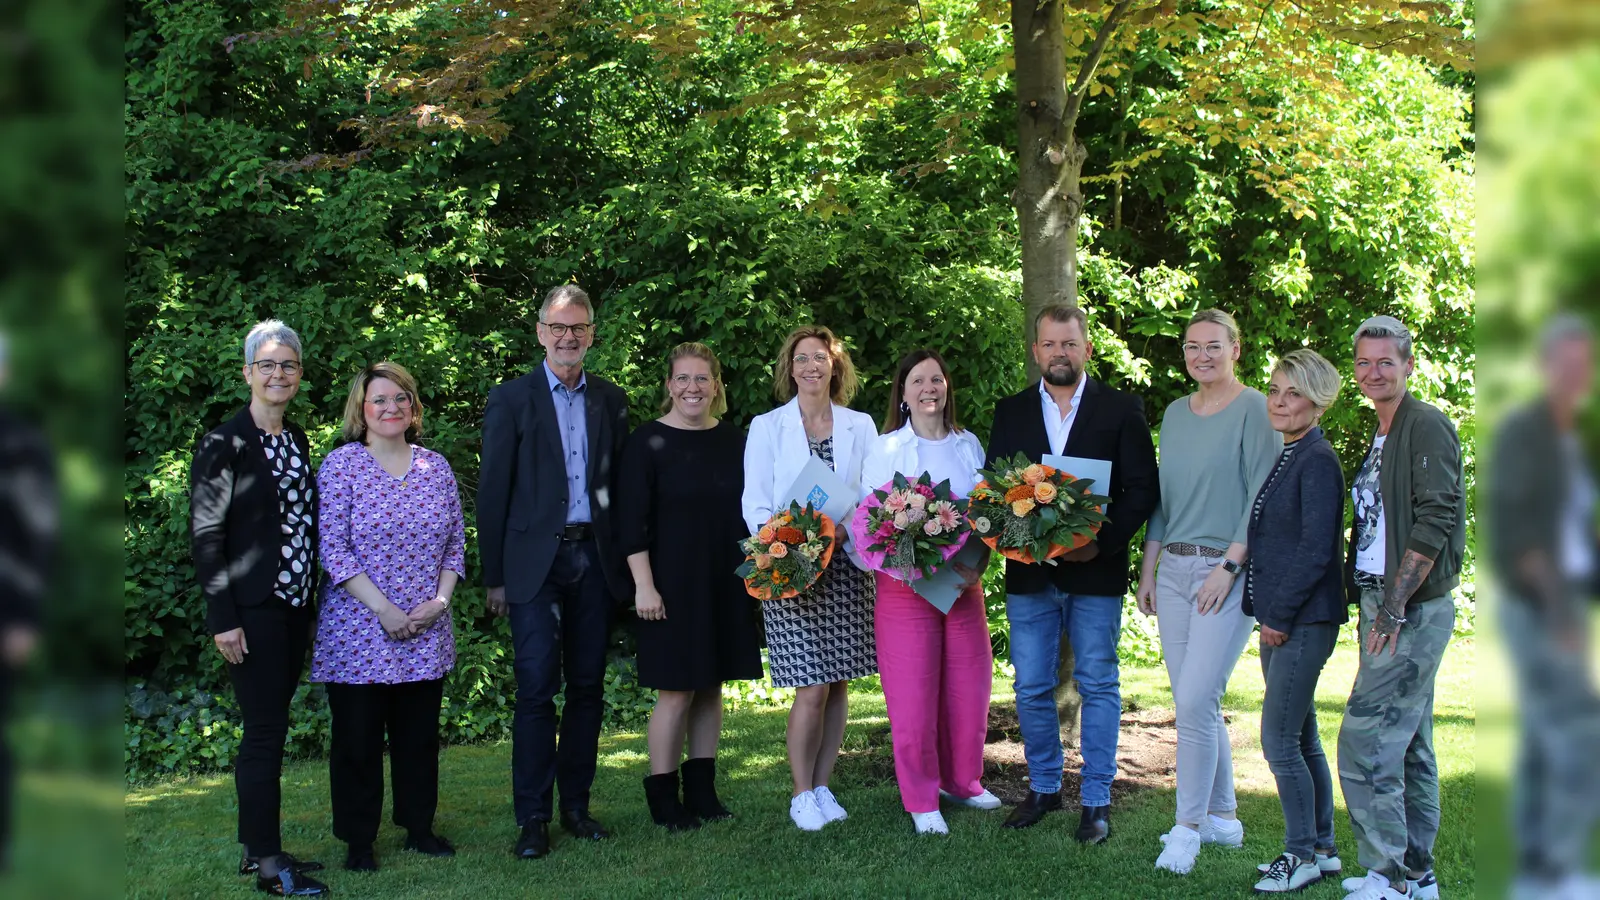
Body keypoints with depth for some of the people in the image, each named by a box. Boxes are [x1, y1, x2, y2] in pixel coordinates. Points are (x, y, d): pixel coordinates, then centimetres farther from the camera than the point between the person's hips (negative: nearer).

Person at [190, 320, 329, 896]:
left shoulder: (297, 441, 13)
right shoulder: (224, 444, -8)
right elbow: (205, 533, -11)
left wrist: (312, 600, 13)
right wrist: (222, 617, -16)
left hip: (295, 606, 7)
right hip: (253, 609, -7)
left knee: (269, 731, 13)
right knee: (264, 734, -4)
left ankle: (256, 848, 21)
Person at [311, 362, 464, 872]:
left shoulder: (436, 467, 7)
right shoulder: (342, 465, -5)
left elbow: (456, 543, 9)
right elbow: (333, 548, -11)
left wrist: (439, 601, -5)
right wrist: (384, 609, -15)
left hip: (427, 634, 4)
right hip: (358, 633, -4)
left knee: (420, 735, 11)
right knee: (358, 739, 4)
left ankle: (419, 827, 25)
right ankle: (358, 841, 16)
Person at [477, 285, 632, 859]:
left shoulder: (611, 401, 11)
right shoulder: (511, 400, 1)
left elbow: (621, 484, 11)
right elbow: (492, 492, 0)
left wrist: (624, 562, 4)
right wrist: (494, 576, -3)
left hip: (595, 560, 3)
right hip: (535, 561, -3)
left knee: (587, 688, 8)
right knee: (536, 689, -5)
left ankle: (576, 806, 18)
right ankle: (532, 818, 1)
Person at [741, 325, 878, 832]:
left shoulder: (860, 426, 10)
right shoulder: (767, 427, 4)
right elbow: (754, 502, 0)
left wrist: (844, 529, -11)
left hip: (846, 565, 3)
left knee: (839, 683, 5)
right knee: (812, 689, -7)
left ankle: (822, 786, 18)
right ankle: (802, 794, 7)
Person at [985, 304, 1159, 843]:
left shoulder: (1122, 410, 2)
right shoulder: (1011, 413, 10)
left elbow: (1143, 489, -2)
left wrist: (1102, 540, -15)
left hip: (1095, 571, -2)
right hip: (1028, 573, 3)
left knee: (1098, 686, 4)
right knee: (1032, 689, 7)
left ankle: (1095, 799, 13)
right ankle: (1044, 787, 23)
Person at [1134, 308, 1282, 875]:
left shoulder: (1254, 409, -6)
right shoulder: (1175, 413, 14)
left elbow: (1264, 495, -11)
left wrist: (1229, 566, -16)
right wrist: (1148, 569, 13)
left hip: (1227, 572, -7)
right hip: (1174, 570, 7)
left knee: (1196, 701, -11)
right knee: (1195, 703, 10)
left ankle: (1189, 827, -1)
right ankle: (1223, 818, 22)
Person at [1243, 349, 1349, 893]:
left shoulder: (1318, 461, -14)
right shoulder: (1286, 458, 15)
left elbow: (1316, 551, -19)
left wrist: (1279, 616, -15)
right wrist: (1271, 616, 13)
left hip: (1303, 621, -9)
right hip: (1281, 619, 9)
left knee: (1279, 741, -6)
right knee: (1302, 738, 14)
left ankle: (1303, 855, 5)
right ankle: (1321, 849, 23)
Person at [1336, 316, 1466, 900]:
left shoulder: (1426, 426, -10)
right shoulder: (1380, 438, 18)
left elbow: (1436, 520, -18)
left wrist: (1394, 605, -20)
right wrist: (1372, 606, 14)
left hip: (1415, 608, -10)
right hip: (1385, 604, 10)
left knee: (1364, 743, -12)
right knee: (1409, 745, 13)